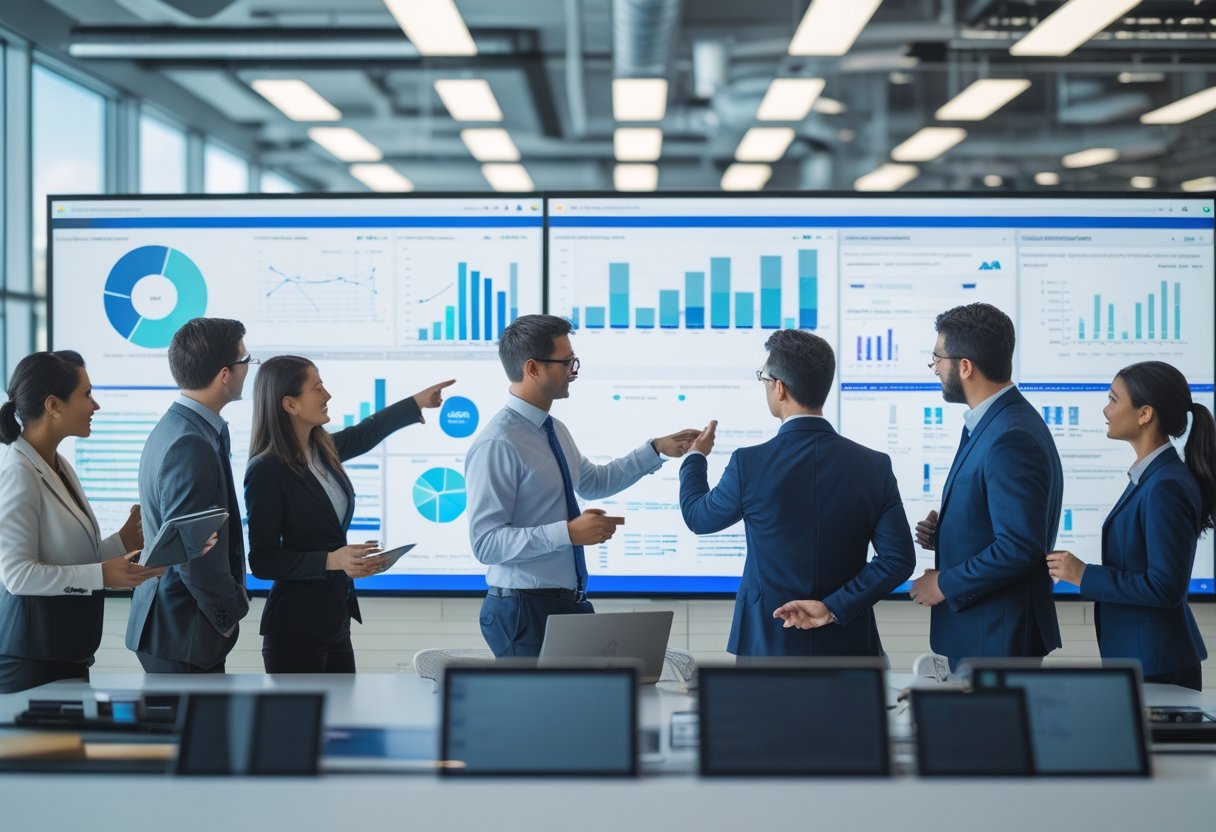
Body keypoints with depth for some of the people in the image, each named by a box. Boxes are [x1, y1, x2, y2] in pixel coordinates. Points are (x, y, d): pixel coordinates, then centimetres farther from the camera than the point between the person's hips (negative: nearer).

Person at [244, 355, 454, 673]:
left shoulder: (324, 449, 6)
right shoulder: (265, 471, -15)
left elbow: (366, 432, 29)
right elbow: (262, 561, -15)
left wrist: (417, 402, 39)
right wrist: (331, 560, -24)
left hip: (335, 621, 8)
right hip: (295, 630, -8)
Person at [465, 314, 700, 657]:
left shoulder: (555, 431, 10)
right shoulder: (497, 444, -18)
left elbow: (593, 481, 29)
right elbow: (486, 542, -23)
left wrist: (656, 450, 21)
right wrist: (568, 533, -27)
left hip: (570, 603, 9)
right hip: (523, 610, -9)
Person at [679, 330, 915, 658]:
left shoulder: (750, 464, -11)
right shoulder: (874, 466, -4)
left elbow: (698, 516, 9)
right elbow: (899, 559, -7)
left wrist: (695, 458, 28)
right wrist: (833, 608, -7)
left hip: (769, 643, -2)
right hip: (846, 644, 2)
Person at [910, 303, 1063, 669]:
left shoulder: (1011, 438, -21)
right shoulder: (993, 423, 11)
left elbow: (1019, 546, -26)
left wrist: (945, 584, -16)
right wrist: (943, 533, 3)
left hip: (998, 638, -10)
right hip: (977, 630, 10)